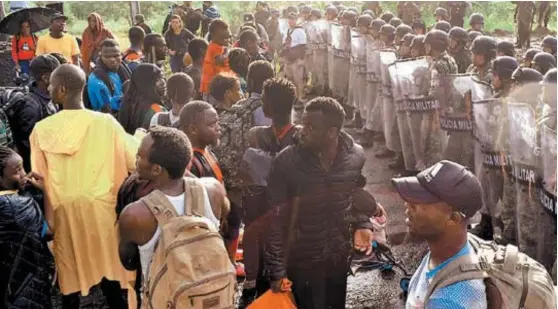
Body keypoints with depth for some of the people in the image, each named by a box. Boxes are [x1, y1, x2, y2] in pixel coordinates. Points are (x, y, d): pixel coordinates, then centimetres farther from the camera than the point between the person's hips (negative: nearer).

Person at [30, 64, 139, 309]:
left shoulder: (42, 129, -5)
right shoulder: (106, 123, -10)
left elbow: (39, 179, 0)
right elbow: (136, 162, -7)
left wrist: (48, 217, 8)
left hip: (63, 212, 1)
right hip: (101, 208, -1)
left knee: (70, 277, 14)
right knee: (109, 271, 11)